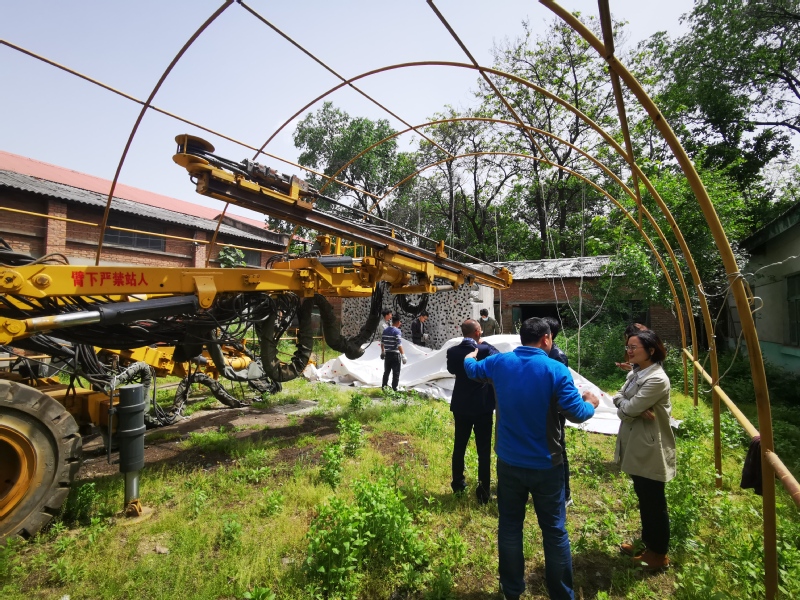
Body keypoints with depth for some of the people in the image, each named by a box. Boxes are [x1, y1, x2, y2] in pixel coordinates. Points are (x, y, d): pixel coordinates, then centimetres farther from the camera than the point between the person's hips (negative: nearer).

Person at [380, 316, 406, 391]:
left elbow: (382, 343, 13)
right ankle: (394, 389, 3)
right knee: (396, 373, 2)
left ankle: (384, 387, 24)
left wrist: (382, 352, 25)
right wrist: (403, 355, -19)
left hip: (387, 354, 7)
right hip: (395, 354, -7)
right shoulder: (397, 331, -14)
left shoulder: (385, 330, 7)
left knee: (386, 372, 17)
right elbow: (399, 345, -20)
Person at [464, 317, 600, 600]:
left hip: (509, 462, 3)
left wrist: (470, 355, 39)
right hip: (545, 465, -3)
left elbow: (471, 369, 15)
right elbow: (577, 413, -15)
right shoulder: (556, 370, -16)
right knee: (554, 531, 14)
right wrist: (591, 403, 8)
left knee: (510, 526, 18)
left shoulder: (499, 362, -4)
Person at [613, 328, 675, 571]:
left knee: (654, 502, 9)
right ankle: (647, 543, 38)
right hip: (636, 446, 9)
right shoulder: (634, 373, 6)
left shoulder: (657, 380, -24)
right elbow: (619, 399, 2)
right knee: (644, 499, 22)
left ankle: (658, 554, 26)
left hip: (651, 450, -9)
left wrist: (624, 405, -3)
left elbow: (628, 409, -24)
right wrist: (637, 410, -16)